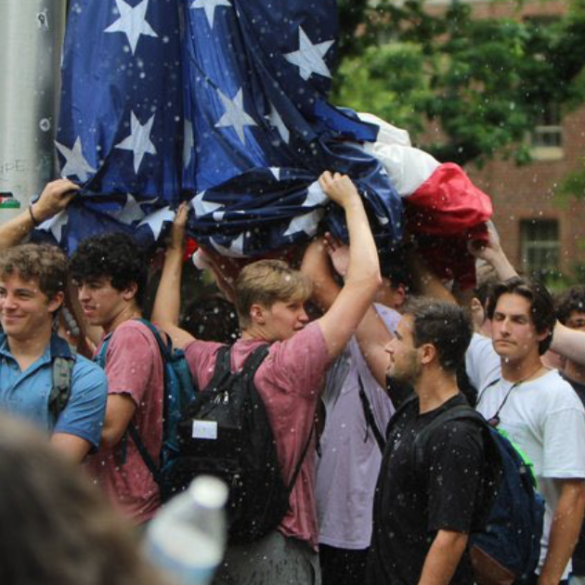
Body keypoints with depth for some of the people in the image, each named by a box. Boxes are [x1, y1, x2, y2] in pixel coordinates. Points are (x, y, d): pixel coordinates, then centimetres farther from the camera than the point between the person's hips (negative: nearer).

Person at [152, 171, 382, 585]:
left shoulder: (211, 362, 4)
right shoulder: (292, 361, -13)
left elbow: (164, 323, 27)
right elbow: (366, 280, -13)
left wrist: (176, 245, 30)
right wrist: (351, 201, -1)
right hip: (280, 543, -7)